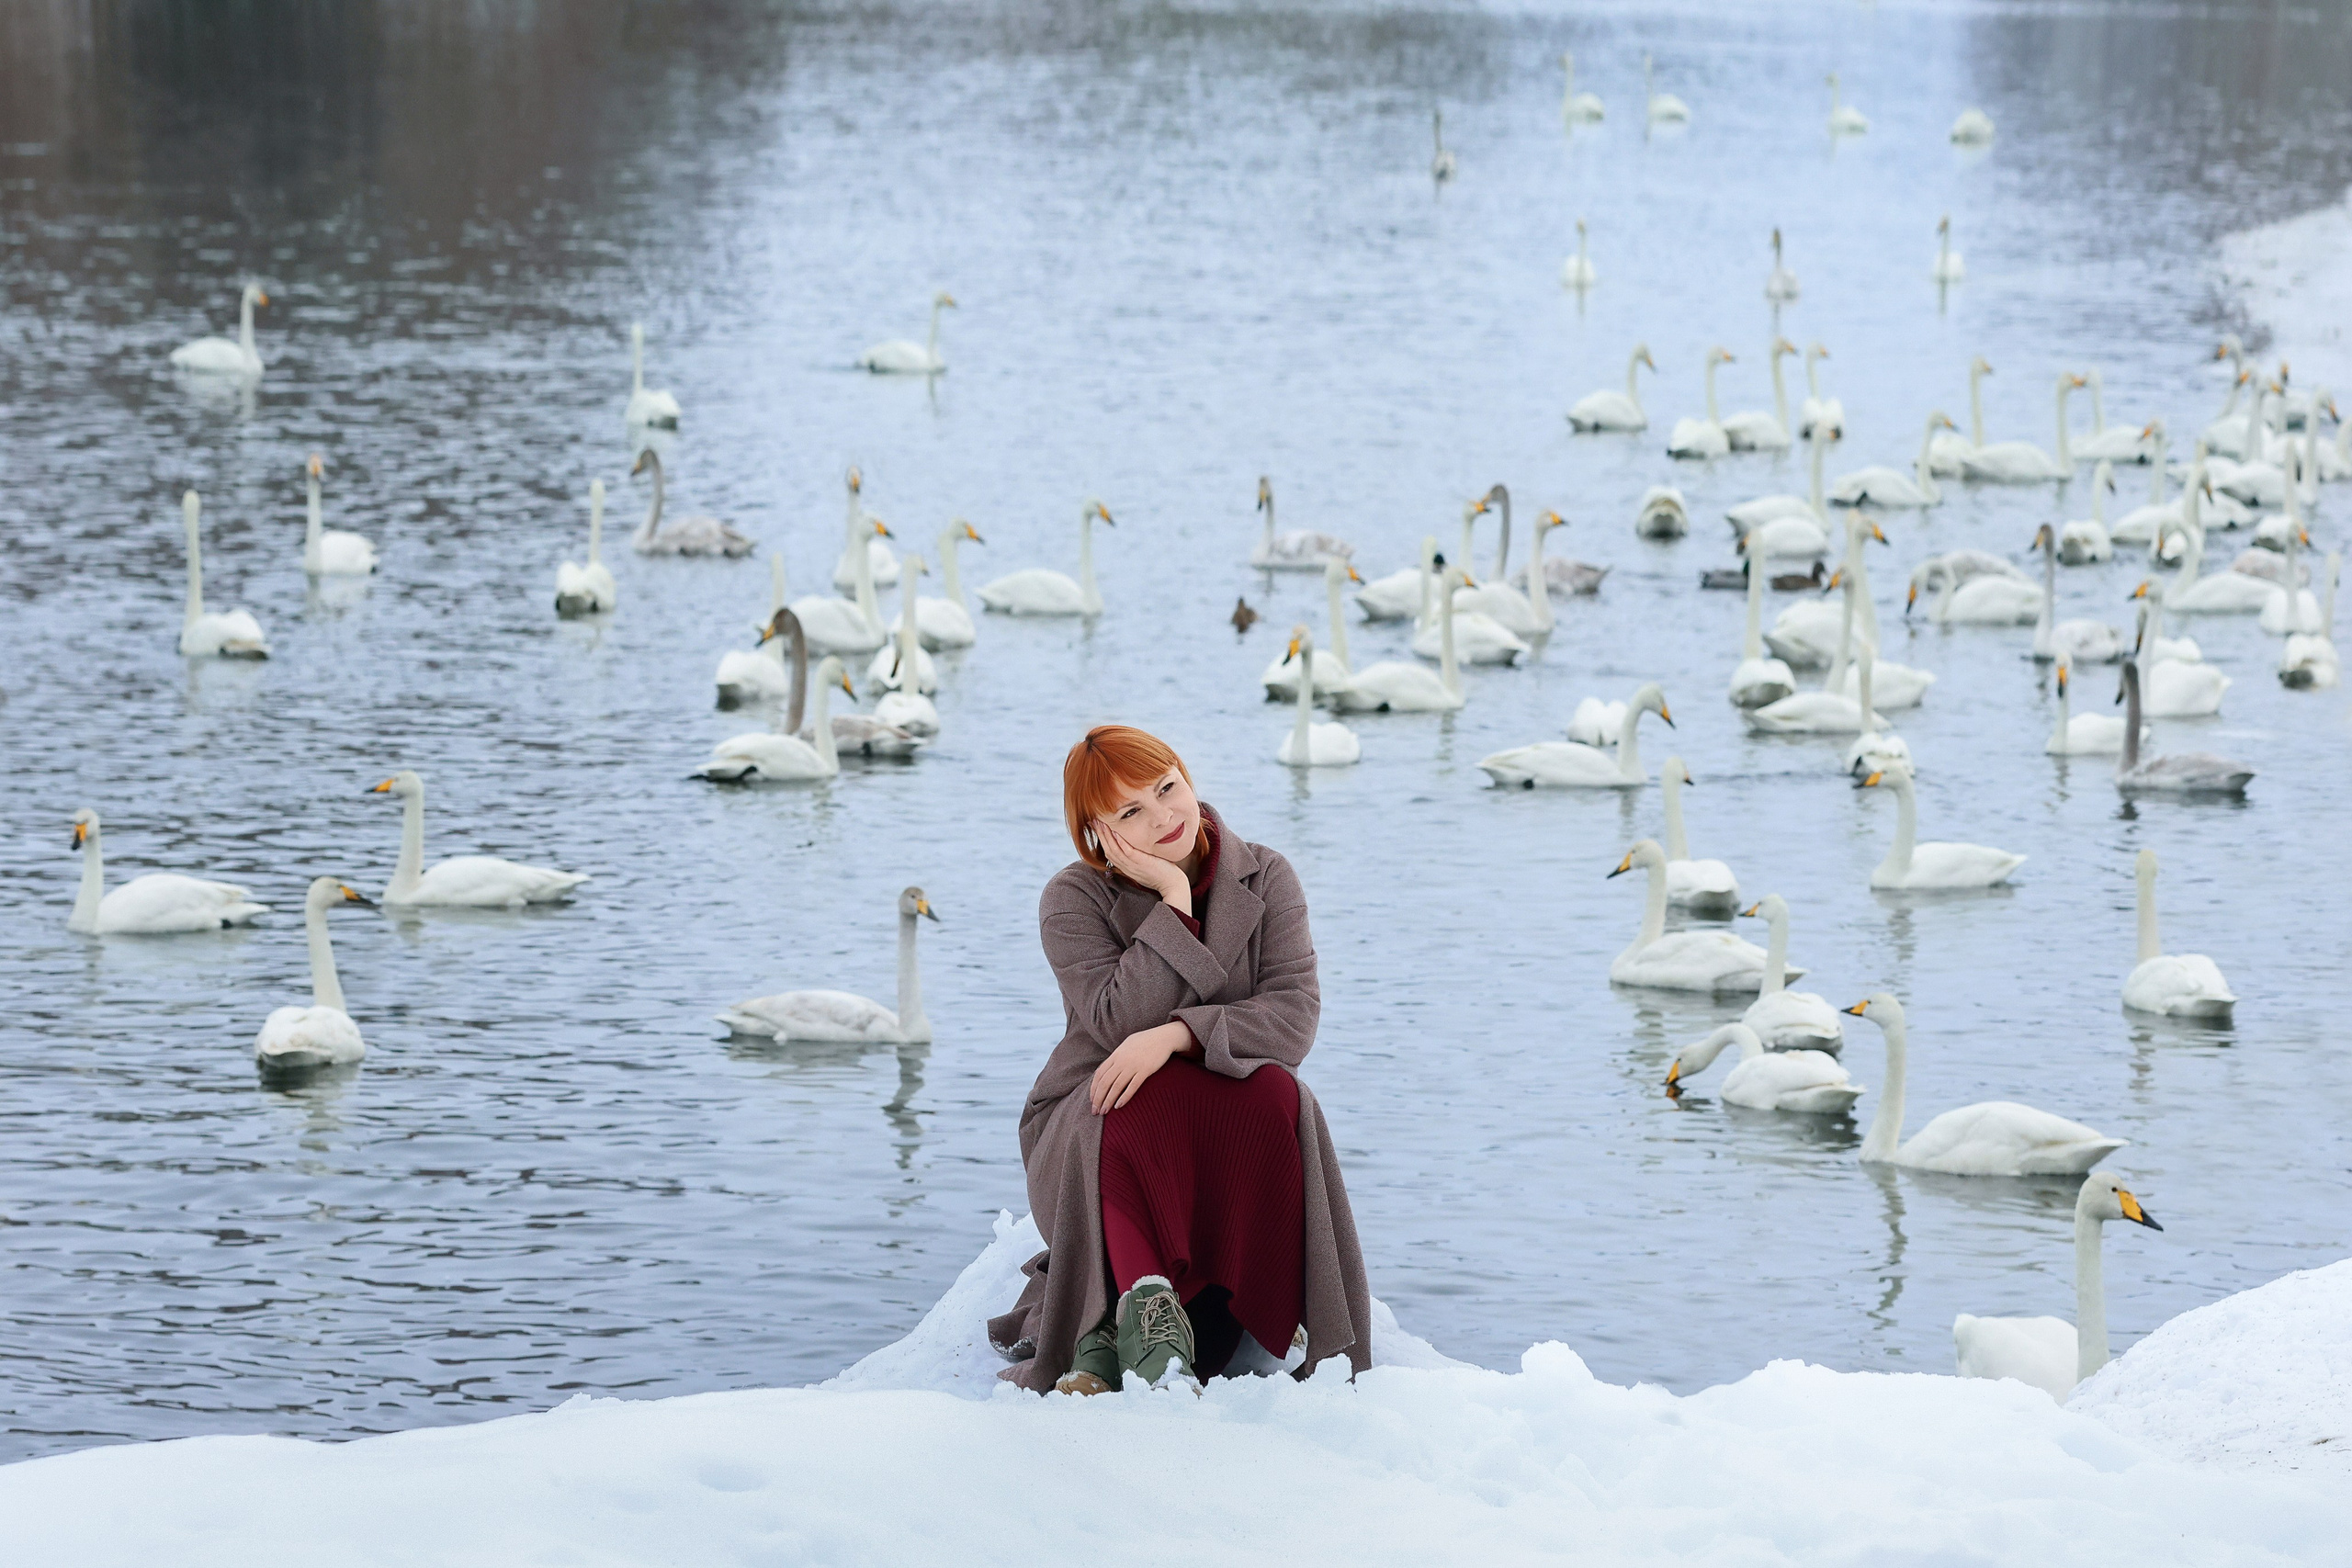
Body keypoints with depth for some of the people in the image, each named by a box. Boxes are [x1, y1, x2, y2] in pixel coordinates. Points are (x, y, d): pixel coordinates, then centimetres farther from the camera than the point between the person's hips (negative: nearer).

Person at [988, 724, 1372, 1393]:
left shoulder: (1265, 880, 1)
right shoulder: (1073, 902, -4)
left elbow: (1295, 1016, -13)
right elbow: (1119, 1024, -19)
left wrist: (1176, 1035, -28)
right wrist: (1174, 901, -20)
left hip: (1230, 1145, 2)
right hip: (1093, 1140, -1)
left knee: (1275, 1095, -33)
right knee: (1144, 1098, -36)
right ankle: (1144, 1309, -48)